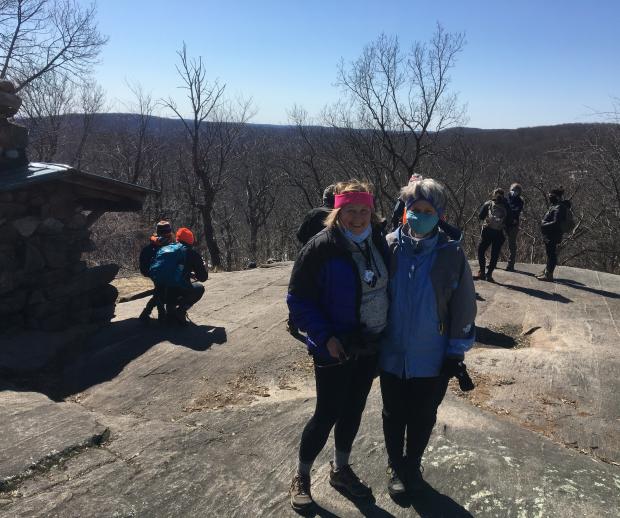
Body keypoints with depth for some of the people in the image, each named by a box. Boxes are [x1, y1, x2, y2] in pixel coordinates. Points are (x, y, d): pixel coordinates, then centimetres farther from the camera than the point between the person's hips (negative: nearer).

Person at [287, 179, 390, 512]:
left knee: (353, 409, 18)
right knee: (327, 413, 3)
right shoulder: (321, 248, -18)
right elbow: (298, 299, -16)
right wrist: (324, 336, -21)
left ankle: (340, 470, 39)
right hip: (335, 349, -5)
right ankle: (301, 477, 26)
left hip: (370, 346, 6)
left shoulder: (379, 242, -1)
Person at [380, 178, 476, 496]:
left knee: (423, 418, 19)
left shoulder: (451, 254, -11)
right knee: (393, 415, 18)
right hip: (392, 356, 1)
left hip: (432, 360, 0)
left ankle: (413, 464, 44)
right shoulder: (388, 247, -10)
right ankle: (395, 466, 42)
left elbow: (463, 307, -4)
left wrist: (456, 353, -2)